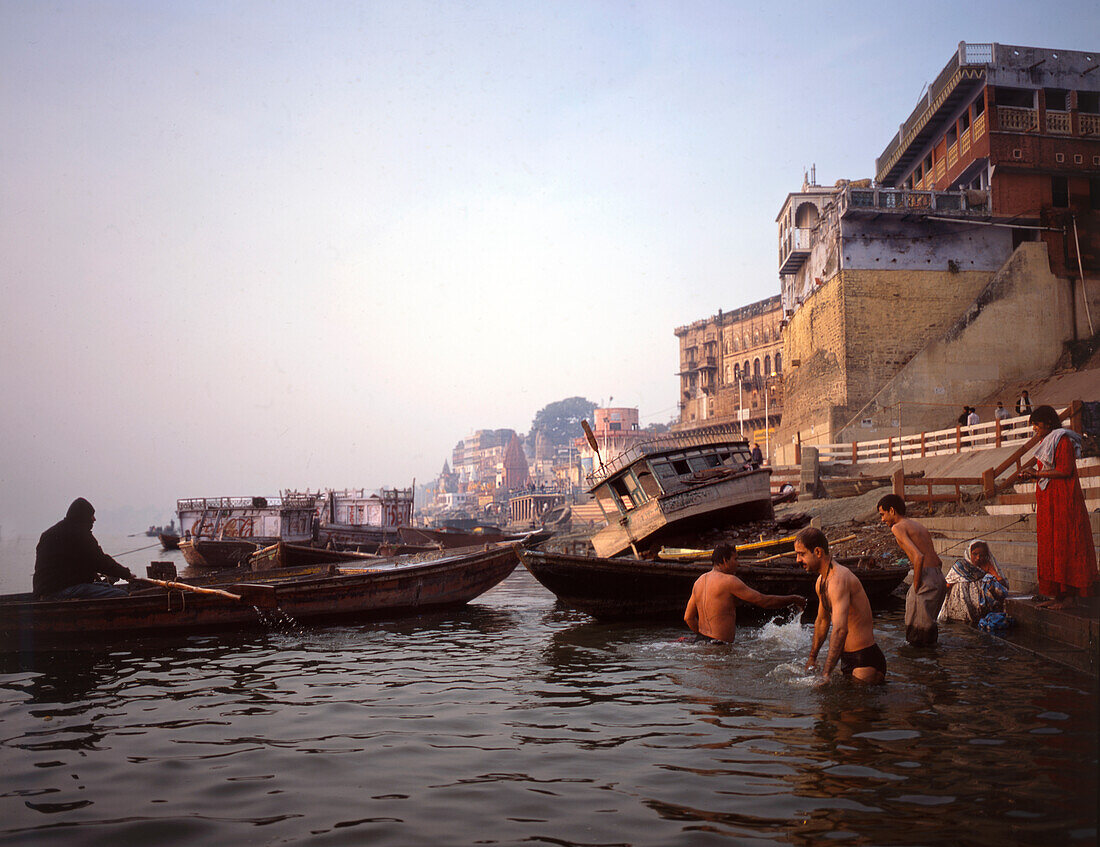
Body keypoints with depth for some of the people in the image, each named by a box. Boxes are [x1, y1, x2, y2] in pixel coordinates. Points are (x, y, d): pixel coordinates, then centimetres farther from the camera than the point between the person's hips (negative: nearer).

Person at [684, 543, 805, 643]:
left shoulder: (699, 581, 14)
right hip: (720, 643, -9)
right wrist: (793, 599, 5)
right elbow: (763, 601, -7)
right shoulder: (729, 581, -10)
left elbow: (688, 618, 16)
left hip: (704, 639, 9)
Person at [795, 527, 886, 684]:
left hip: (865, 662, -10)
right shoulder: (821, 582, 9)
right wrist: (812, 658, 34)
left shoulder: (839, 579, -24)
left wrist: (825, 674, -39)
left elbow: (840, 630, -35)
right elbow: (822, 621, 26)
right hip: (847, 659, 10)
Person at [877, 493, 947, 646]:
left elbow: (918, 557, -19)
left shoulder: (898, 528, -5)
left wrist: (916, 586, -11)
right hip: (940, 579, 9)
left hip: (927, 580, -9)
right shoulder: (919, 526, 22)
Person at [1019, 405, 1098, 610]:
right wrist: (1033, 475, 6)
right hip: (1049, 503, 10)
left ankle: (1069, 595, -5)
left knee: (1064, 547, -8)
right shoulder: (1048, 441, 19)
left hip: (1063, 502, -10)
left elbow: (1064, 470, -18)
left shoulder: (1063, 440, -9)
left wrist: (1037, 473, -12)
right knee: (1050, 548, 7)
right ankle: (1058, 595, 10)